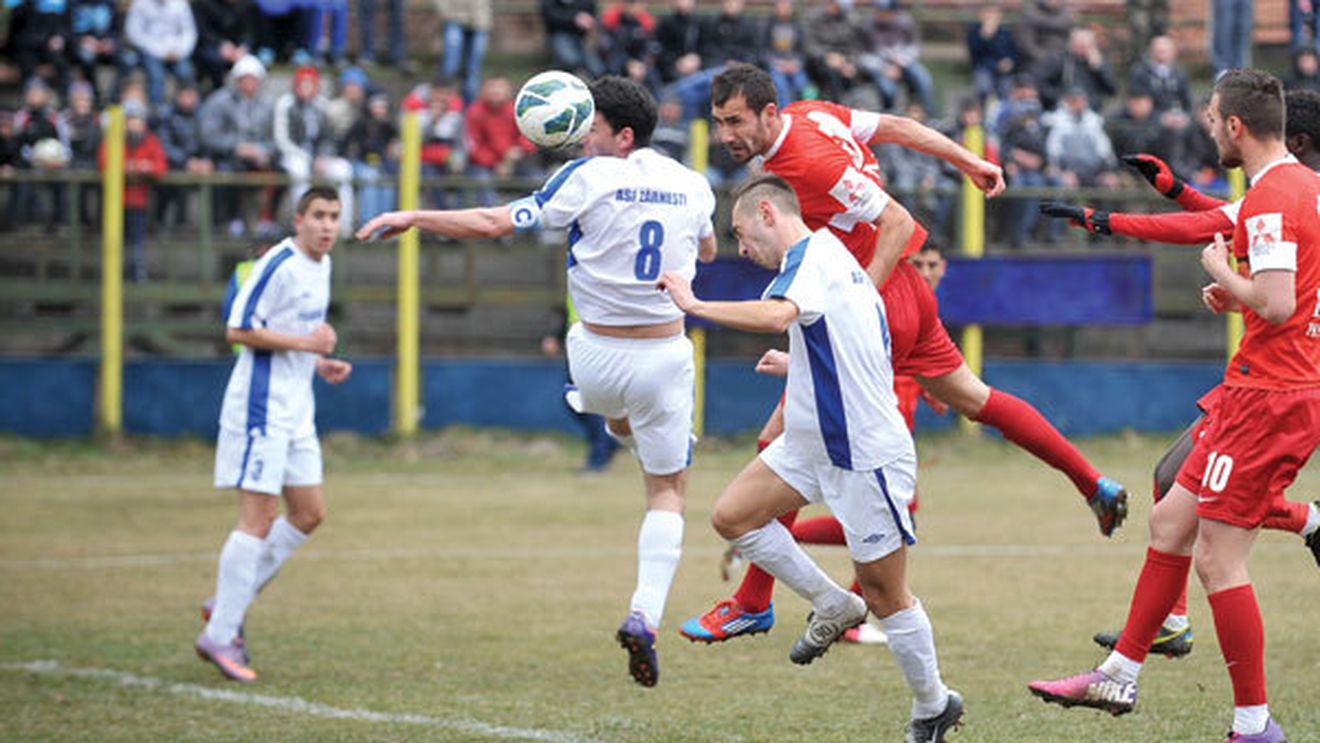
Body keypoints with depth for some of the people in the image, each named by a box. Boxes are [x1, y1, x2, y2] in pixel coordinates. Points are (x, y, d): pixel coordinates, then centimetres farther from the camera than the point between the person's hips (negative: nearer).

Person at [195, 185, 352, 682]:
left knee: (309, 512, 9)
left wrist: (321, 364, 10)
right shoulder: (279, 265, -15)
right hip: (261, 405, -10)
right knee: (258, 517, -10)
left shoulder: (321, 266, 15)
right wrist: (305, 343, -21)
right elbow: (238, 330, -19)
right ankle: (221, 635, -6)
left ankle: (229, 604, 16)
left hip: (295, 412, 10)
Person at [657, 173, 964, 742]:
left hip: (866, 455, -10)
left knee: (885, 596, 0)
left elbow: (777, 315, -40)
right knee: (732, 515, 1)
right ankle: (833, 606, 14)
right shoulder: (826, 256, 13)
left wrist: (694, 305, -34)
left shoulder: (813, 256, -17)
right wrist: (799, 367, 37)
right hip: (813, 444, 10)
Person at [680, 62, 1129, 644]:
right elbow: (894, 127, 11)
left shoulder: (808, 163, -27)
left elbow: (897, 224, -25)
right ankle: (1095, 487, 36)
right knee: (974, 399, 25)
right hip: (906, 296, 10)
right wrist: (969, 162, 23)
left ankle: (752, 603, -2)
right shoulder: (808, 114, 0)